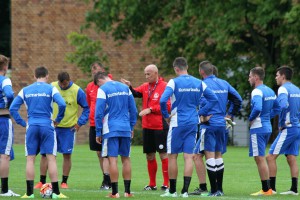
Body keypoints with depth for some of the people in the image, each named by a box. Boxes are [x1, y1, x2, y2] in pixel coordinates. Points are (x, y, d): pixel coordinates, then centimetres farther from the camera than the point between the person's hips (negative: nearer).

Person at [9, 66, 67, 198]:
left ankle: (29, 192, 2)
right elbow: (62, 104, -14)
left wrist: (22, 122, 7)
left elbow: (12, 108, 3)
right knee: (51, 158, 0)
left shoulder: (25, 90, 8)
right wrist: (58, 119, 0)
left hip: (31, 127, 2)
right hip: (47, 126, -2)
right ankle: (56, 192, -1)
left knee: (30, 159, 5)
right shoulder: (51, 89, 0)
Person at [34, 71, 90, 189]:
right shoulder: (51, 87, -2)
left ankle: (64, 182, 12)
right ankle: (42, 181, 6)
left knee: (67, 155, 2)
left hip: (69, 128, -2)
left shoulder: (77, 91, -7)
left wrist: (80, 123, -9)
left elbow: (86, 108, 0)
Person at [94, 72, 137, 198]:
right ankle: (127, 191, 13)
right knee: (126, 158, 11)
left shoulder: (103, 89, -5)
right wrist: (131, 127, 20)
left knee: (112, 159, -4)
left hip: (111, 129, -5)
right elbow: (133, 110, 12)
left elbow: (99, 113, -8)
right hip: (126, 129, 5)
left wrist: (98, 132, -2)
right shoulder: (125, 88, 11)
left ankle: (115, 192, -5)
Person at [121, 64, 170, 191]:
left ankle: (166, 183, 1)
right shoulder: (145, 87, 12)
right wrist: (129, 87, -17)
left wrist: (151, 109, -16)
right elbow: (135, 93, 1)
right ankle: (152, 184, 19)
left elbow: (167, 106, -13)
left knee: (163, 154, -4)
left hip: (160, 127, -7)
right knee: (149, 155, 11)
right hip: (147, 127, 7)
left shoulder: (164, 87, -8)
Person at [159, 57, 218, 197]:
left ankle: (172, 190, 9)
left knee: (172, 156, 6)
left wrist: (166, 116, -5)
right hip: (192, 124, 4)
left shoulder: (174, 82, -9)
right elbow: (213, 99, 7)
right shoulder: (198, 83, 6)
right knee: (188, 157, 3)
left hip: (177, 123, -4)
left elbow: (163, 100, -20)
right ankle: (185, 190, -2)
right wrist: (201, 113, 9)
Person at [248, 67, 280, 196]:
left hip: (258, 128, -9)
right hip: (268, 127, 9)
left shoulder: (257, 92, -15)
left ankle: (265, 190, -5)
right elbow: (277, 108, 20)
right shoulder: (270, 91, 13)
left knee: (259, 158, -5)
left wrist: (251, 119, -14)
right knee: (261, 158, 16)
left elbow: (257, 108, -30)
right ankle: (267, 188, 17)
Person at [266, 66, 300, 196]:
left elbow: (283, 106, -27)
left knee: (271, 157, -5)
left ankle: (271, 187, -6)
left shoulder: (283, 89, -11)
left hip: (287, 129, -8)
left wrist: (282, 123, -17)